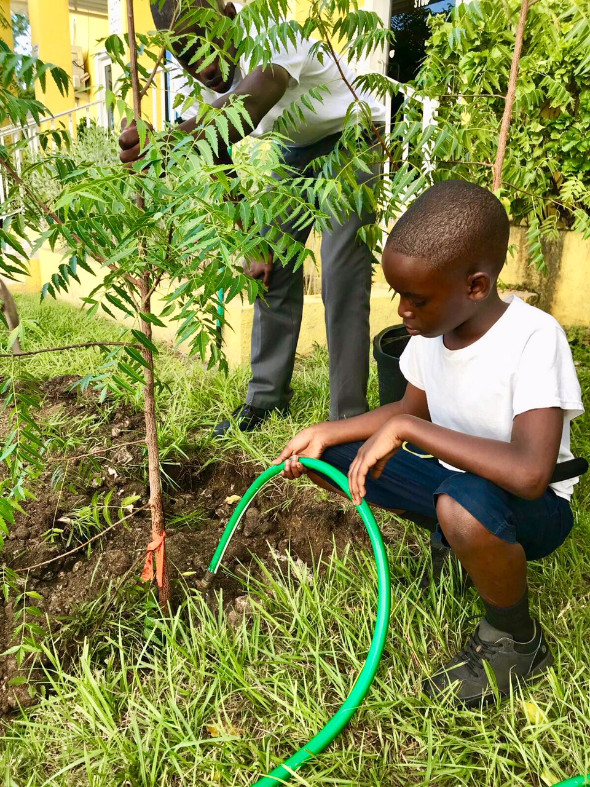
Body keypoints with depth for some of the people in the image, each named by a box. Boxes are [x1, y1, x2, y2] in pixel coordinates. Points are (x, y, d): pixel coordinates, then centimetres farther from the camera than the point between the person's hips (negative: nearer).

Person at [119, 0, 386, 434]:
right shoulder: (212, 78, -10)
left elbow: (251, 102, -54)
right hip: (296, 146, 7)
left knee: (341, 277, -17)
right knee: (274, 269, 2)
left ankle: (349, 416, -6)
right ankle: (268, 394, 16)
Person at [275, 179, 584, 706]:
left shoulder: (534, 339, -29)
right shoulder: (432, 327, -9)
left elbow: (530, 474, -41)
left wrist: (404, 428, -35)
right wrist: (327, 433, -3)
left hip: (534, 507, -6)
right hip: (453, 477, 7)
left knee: (465, 504, -41)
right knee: (325, 458, -4)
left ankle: (517, 641, -8)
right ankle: (449, 533, 11)